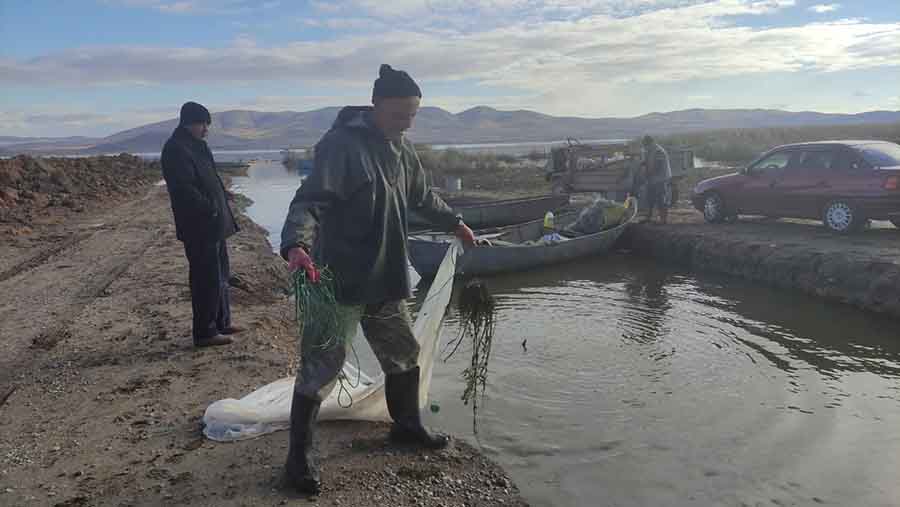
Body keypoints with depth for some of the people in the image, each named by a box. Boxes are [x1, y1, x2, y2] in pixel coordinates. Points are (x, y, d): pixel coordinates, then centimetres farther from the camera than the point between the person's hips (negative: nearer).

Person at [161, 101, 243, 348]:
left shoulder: (197, 146, 17)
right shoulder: (176, 150, -14)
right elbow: (185, 189, -23)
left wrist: (222, 211, 12)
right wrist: (211, 209, -18)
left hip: (214, 225, 10)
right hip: (199, 227, -10)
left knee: (220, 275, 17)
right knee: (207, 279, -5)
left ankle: (222, 322, 29)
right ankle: (204, 333, 4)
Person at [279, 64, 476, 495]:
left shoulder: (401, 148, 11)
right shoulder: (342, 144, -17)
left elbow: (422, 196, 27)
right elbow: (311, 199, -28)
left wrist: (454, 223, 35)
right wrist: (296, 243, -45)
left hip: (387, 280, 8)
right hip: (339, 280, -8)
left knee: (403, 354, 20)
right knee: (320, 367, -1)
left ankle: (407, 425, 42)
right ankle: (299, 456, 16)